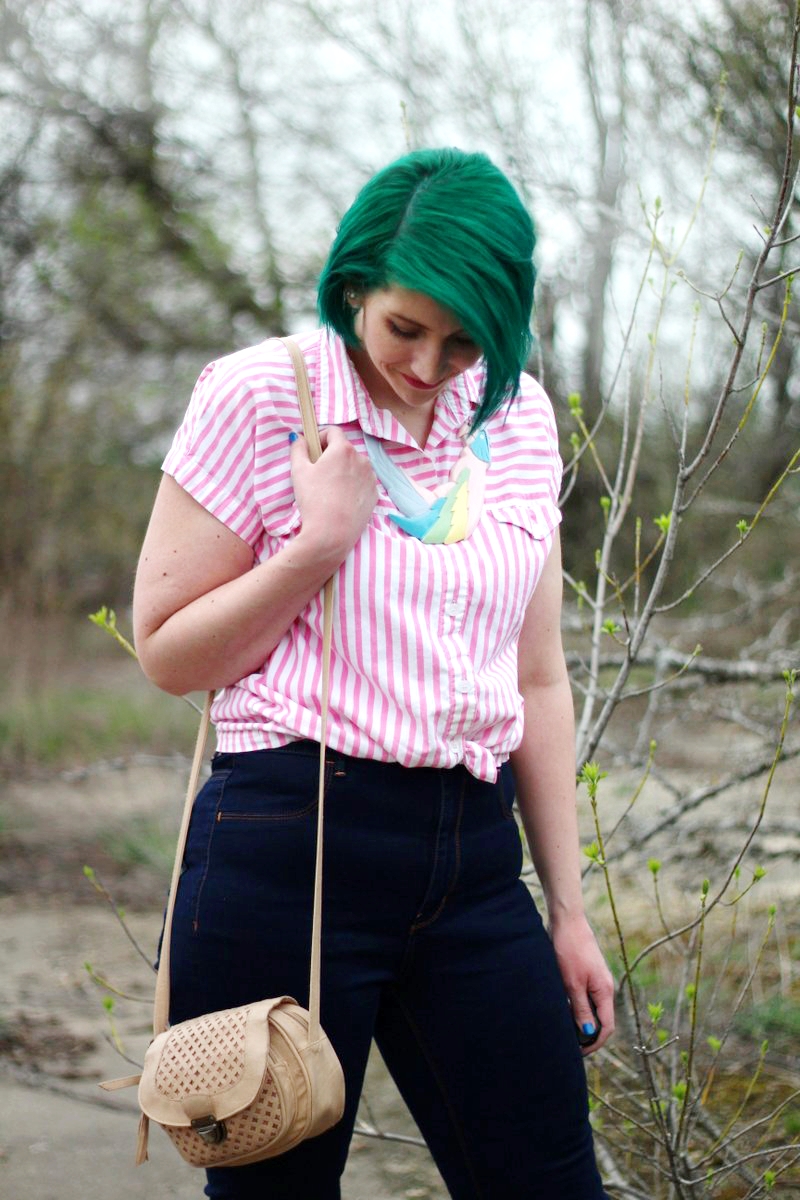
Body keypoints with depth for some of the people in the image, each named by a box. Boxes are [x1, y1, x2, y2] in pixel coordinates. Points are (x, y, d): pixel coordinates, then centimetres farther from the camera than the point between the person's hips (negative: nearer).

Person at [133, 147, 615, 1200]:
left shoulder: (518, 417, 10)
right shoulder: (260, 395, -4)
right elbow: (167, 653, -1)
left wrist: (568, 912, 15)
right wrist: (319, 545, -14)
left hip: (472, 862, 4)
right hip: (289, 853, -4)